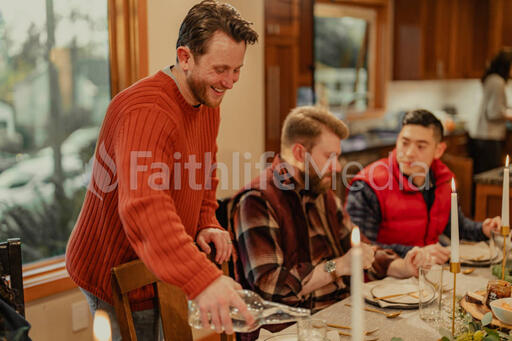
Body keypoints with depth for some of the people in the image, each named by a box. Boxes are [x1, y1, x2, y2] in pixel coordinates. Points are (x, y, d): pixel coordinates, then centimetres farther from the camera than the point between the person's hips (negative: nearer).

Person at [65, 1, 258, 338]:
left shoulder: (208, 103, 4)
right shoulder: (146, 112, -29)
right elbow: (144, 208, -43)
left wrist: (207, 225, -2)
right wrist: (202, 279, -53)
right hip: (118, 277, -8)